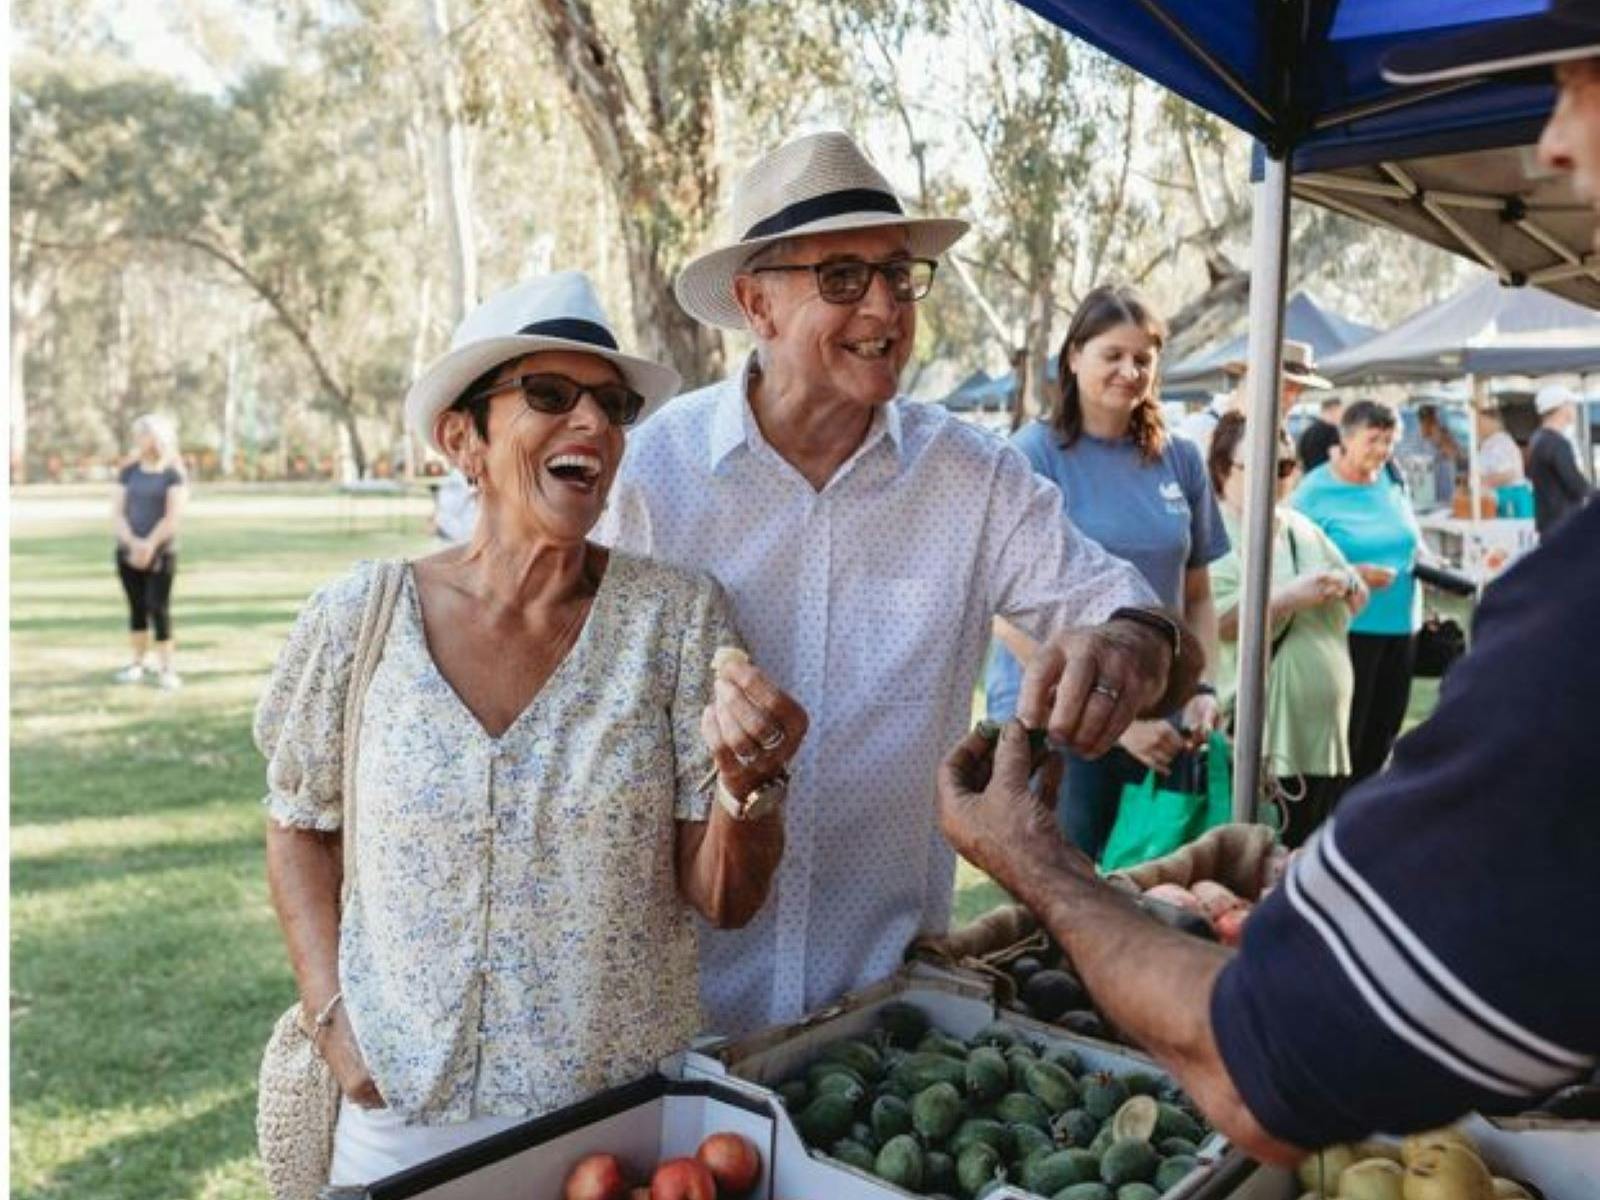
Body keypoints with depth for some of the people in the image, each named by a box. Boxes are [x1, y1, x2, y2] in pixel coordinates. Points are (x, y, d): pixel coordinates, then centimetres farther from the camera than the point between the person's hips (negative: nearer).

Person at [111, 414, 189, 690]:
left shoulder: (174, 475, -3)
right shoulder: (128, 472, 9)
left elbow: (173, 518, -10)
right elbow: (116, 514, 3)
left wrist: (149, 547, -14)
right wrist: (133, 543, -12)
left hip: (161, 553, -4)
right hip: (128, 552, 4)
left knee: (158, 608, -6)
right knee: (137, 607, 8)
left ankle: (166, 668, -2)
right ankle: (138, 662, 17)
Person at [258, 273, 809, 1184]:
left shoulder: (680, 615, -12)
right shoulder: (358, 620, -10)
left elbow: (725, 901, -10)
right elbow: (301, 826, 7)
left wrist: (748, 782, -28)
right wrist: (334, 1015, -3)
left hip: (632, 1104, 0)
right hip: (406, 1114, 1)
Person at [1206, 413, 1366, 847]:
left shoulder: (1302, 528, 16)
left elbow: (1358, 599, 20)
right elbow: (1213, 620, -22)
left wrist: (1341, 585, -3)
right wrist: (1292, 595, -20)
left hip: (1326, 734, 7)